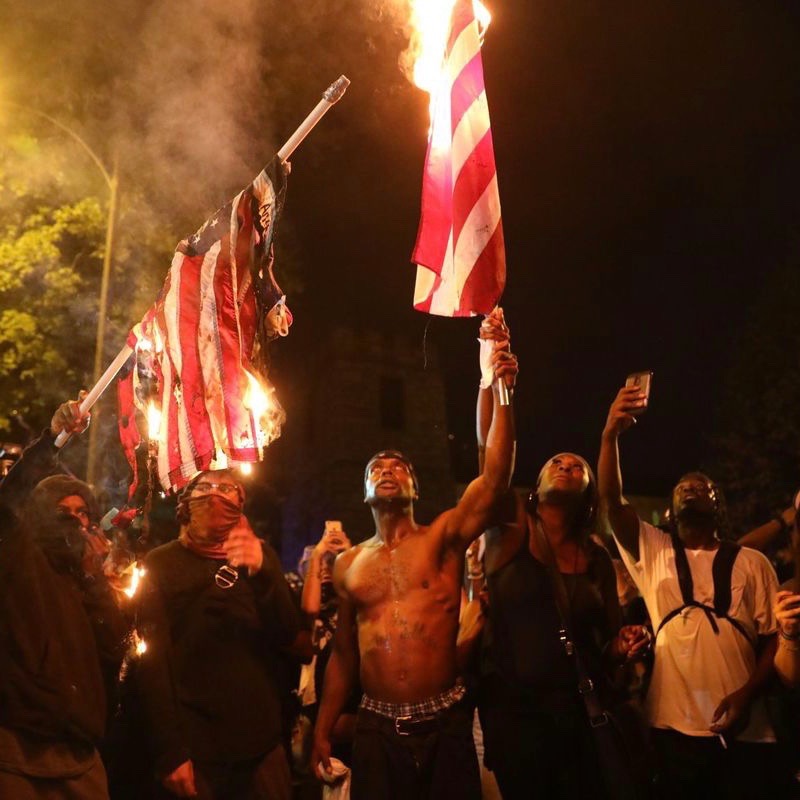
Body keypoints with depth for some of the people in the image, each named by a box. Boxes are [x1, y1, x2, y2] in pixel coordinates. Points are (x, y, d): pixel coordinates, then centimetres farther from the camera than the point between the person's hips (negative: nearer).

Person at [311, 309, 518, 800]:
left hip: (445, 723, -2)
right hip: (377, 727, 2)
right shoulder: (348, 564, 9)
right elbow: (344, 654, 15)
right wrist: (323, 731, 12)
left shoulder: (443, 538, 0)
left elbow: (496, 478, -16)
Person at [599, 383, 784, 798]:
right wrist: (611, 433, -18)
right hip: (675, 728, 1)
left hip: (744, 731, 0)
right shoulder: (652, 552, 9)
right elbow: (611, 500, -5)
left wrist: (748, 694, -11)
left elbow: (774, 639, 6)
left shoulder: (752, 563, 9)